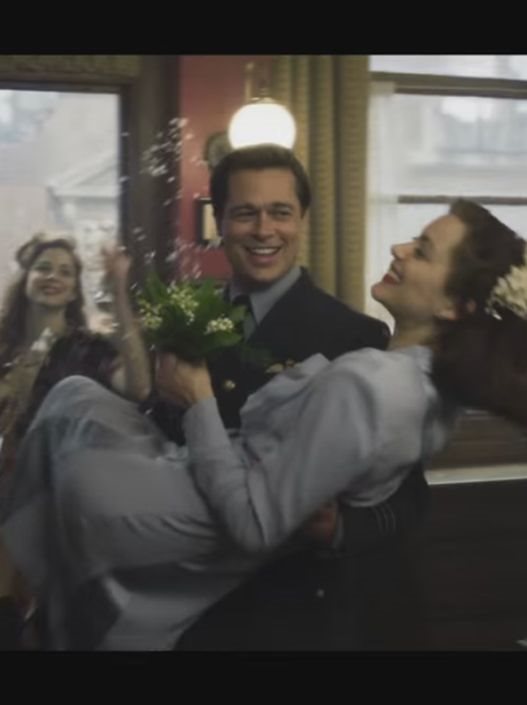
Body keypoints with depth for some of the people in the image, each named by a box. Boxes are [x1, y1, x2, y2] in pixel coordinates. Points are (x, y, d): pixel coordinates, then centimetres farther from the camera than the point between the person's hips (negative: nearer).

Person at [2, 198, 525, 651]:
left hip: (218, 530, -9)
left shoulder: (366, 385, -33)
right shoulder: (430, 378, -4)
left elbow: (256, 526, -30)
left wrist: (199, 403, -20)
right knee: (72, 393, 15)